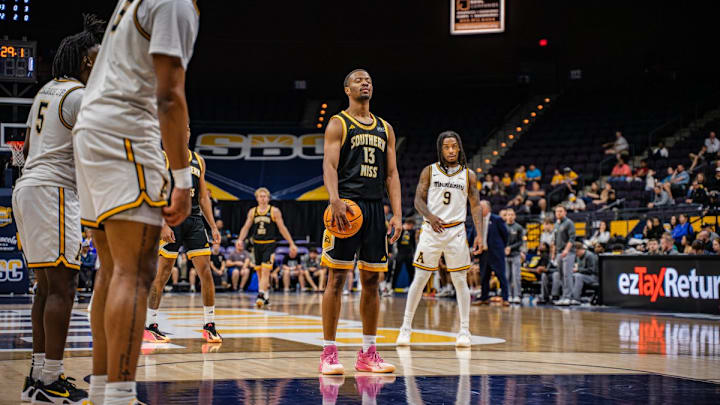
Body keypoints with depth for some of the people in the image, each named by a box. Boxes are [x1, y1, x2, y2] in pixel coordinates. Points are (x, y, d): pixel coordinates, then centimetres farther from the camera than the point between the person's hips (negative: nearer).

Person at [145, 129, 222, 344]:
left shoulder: (198, 160, 16)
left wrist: (213, 226, 9)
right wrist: (163, 224, -19)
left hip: (195, 220, 5)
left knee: (206, 272, -2)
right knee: (162, 274, -3)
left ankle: (209, 326, 5)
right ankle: (149, 326, 5)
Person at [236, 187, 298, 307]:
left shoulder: (274, 211, -1)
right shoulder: (252, 212, 10)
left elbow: (282, 228, 0)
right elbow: (246, 227, 8)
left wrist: (292, 244, -3)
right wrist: (240, 240, -10)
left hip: (269, 244, -4)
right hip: (257, 244, 4)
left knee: (265, 271, -16)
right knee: (259, 272, 9)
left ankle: (261, 296, -22)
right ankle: (266, 296, 21)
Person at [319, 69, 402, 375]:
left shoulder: (384, 129, 18)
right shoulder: (338, 124, 3)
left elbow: (391, 174, 15)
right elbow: (329, 166, -8)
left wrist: (397, 214, 4)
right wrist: (335, 200, -25)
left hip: (375, 208, 5)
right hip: (347, 205, -5)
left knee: (372, 281, 6)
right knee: (337, 278, -6)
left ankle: (368, 353, 13)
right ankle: (329, 353, -3)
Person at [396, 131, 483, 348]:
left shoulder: (468, 175, 6)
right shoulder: (429, 171, 3)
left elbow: (475, 206, 7)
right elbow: (419, 200, -1)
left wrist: (479, 234, -4)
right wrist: (431, 217, -21)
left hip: (456, 232, 1)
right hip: (431, 230, -1)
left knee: (460, 280, 0)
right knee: (420, 279, 0)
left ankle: (464, 330, 6)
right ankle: (406, 328, 8)